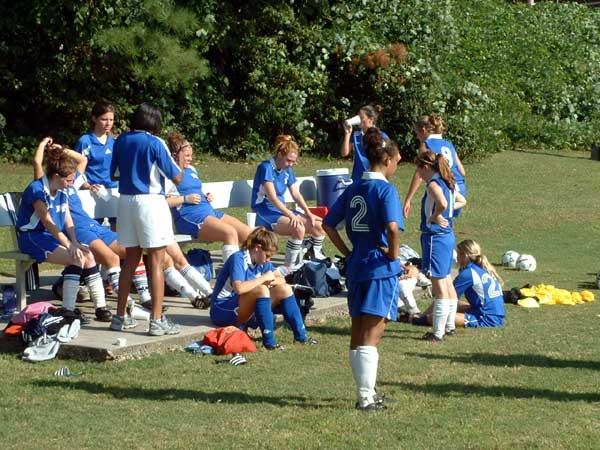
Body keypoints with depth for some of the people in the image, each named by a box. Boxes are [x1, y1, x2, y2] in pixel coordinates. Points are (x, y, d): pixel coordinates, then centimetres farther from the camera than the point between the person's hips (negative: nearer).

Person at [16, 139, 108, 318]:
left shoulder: (62, 191, 8)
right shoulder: (36, 189, -18)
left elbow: (68, 220, 2)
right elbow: (48, 222, -22)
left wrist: (75, 242, -14)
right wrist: (69, 245, -25)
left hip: (56, 236, 8)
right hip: (33, 238, -8)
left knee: (88, 255, -13)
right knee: (76, 258, -26)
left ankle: (101, 308, -14)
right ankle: (68, 310, -26)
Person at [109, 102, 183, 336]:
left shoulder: (121, 141, 5)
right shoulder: (155, 143, -10)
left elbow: (114, 174, 14)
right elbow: (176, 178, -6)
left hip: (126, 201, 6)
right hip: (150, 201, -6)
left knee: (131, 259, 15)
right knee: (156, 262, -2)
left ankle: (120, 316, 19)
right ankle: (157, 320, -5)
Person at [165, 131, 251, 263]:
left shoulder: (191, 170, 25)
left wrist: (206, 196, 16)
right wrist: (186, 199, -15)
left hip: (209, 211, 9)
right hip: (189, 217, -9)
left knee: (248, 233, -7)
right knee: (230, 233, -31)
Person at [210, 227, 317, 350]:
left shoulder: (261, 261, 5)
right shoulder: (238, 259, -20)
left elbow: (281, 279, 9)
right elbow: (239, 288, -35)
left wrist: (273, 281, -14)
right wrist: (264, 278, -23)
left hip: (243, 310, 9)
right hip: (223, 311, -9)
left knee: (284, 289, -1)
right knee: (261, 290, -32)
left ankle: (300, 335, 0)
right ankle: (269, 342, -32)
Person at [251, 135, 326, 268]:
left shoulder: (287, 170, 11)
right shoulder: (266, 168, -14)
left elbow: (296, 194, 10)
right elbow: (272, 198, -21)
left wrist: (308, 213, -5)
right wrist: (291, 216, -28)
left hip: (282, 211, 8)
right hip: (266, 215, -8)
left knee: (319, 226, -5)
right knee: (298, 228, -32)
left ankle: (317, 259, 11)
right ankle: (289, 267, -24)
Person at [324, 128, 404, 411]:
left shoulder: (353, 189, 9)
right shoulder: (385, 189, -13)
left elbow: (328, 224, 13)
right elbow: (392, 227, -28)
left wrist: (347, 252, 13)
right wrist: (394, 253, -13)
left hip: (355, 268, 7)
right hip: (381, 269, -7)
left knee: (358, 336, 13)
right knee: (371, 336, -4)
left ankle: (365, 393, 22)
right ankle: (367, 398, -3)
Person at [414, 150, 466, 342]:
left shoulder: (433, 184, -16)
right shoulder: (447, 183, 11)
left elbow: (442, 203, -36)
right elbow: (462, 201, 28)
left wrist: (434, 216, -17)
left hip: (435, 238, -10)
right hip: (447, 235, 10)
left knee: (439, 287, -6)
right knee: (447, 282, 19)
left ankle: (438, 333, -3)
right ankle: (449, 326, 30)